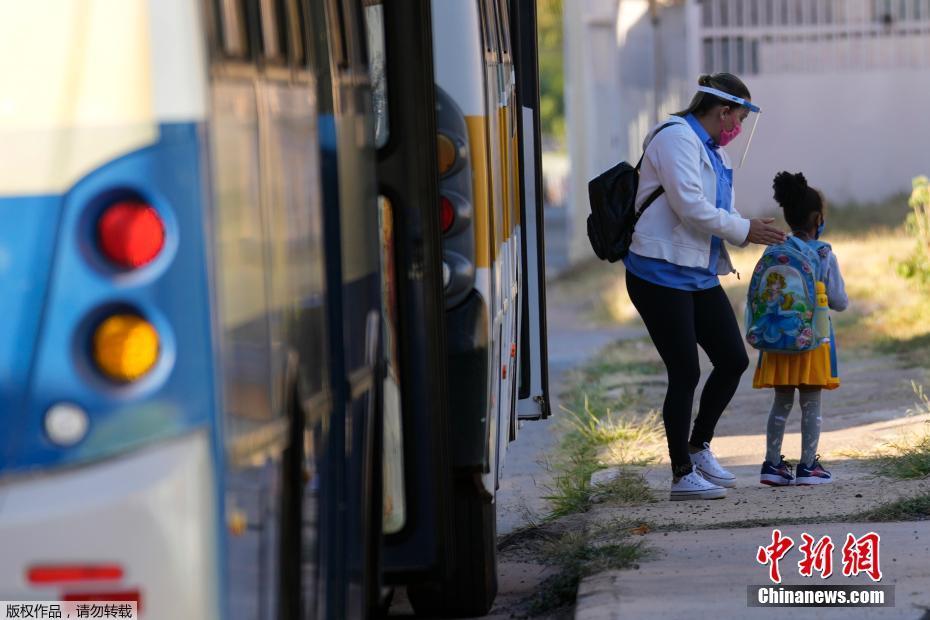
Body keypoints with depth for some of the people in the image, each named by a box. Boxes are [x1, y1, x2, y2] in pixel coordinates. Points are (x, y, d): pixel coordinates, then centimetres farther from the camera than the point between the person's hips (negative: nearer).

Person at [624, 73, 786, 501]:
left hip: (700, 276, 10)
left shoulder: (713, 150, 18)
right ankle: (682, 476, 3)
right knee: (685, 372, -7)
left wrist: (750, 233, 0)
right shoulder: (676, 137, -13)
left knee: (734, 361, 7)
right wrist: (744, 231, -14)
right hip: (661, 273, -10)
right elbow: (690, 206, -22)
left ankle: (698, 448, 25)